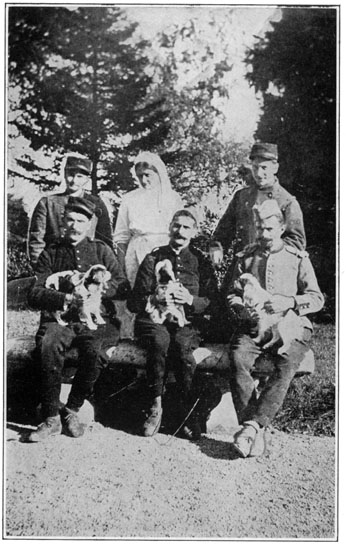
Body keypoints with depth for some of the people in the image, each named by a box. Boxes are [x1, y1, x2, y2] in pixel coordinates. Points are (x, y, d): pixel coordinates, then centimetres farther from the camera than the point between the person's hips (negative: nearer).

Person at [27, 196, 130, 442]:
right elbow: (34, 295, 3)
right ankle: (51, 417, -17)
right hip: (60, 319, 1)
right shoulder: (51, 253, 14)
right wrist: (65, 298, -15)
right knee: (48, 344, -32)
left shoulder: (101, 250, 14)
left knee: (95, 350, -32)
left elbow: (124, 287, 5)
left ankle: (72, 410, -8)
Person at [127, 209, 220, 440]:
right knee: (160, 340, -34)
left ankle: (190, 413, -22)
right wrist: (155, 298, -12)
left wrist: (191, 300, -13)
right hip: (153, 318, 0)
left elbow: (213, 302, 6)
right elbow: (134, 302, 8)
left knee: (182, 344, -34)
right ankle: (155, 405, -21)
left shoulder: (201, 261, 14)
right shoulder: (153, 258, 13)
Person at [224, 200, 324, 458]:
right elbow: (232, 295, 15)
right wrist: (244, 309, -8)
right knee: (238, 359, -30)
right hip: (253, 326, 2)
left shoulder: (298, 258, 12)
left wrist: (289, 302, -15)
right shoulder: (246, 257, 18)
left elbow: (317, 298, 5)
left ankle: (252, 425, -30)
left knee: (285, 366, -32)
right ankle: (256, 432, -27)